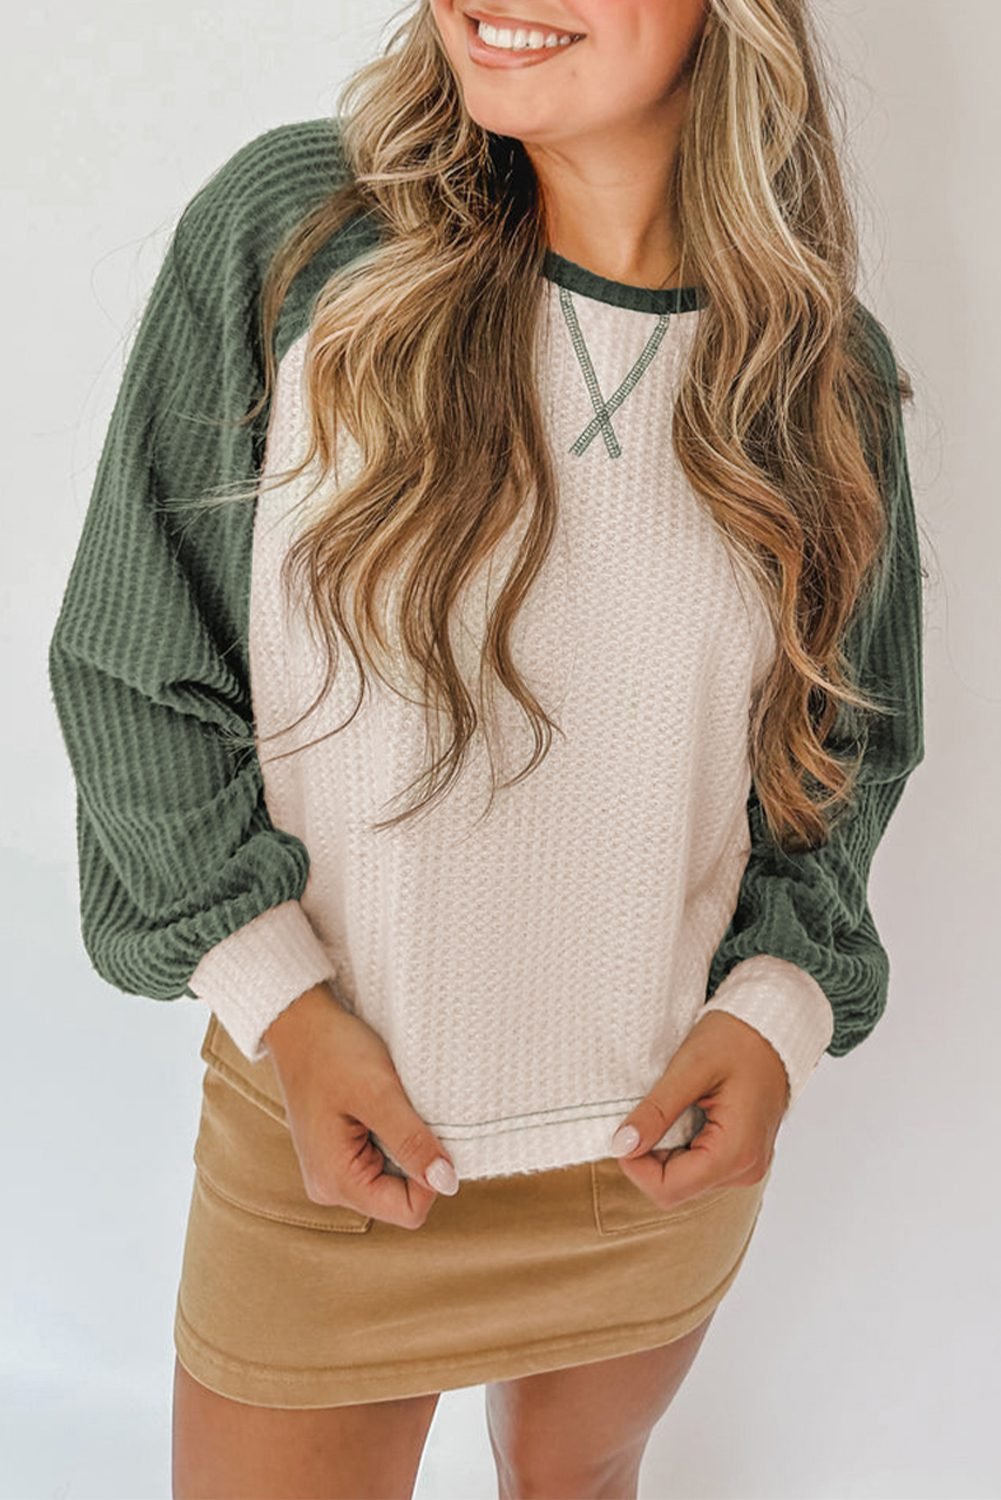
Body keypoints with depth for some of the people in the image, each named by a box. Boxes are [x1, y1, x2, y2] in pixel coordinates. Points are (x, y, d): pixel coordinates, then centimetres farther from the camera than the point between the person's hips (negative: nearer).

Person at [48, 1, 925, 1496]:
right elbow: (131, 665, -7)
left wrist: (778, 1010, -9)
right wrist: (281, 1008, -14)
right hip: (327, 1137, -2)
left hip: (667, 1141, 3)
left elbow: (847, 745, 7)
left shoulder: (827, 366, -4)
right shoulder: (284, 229, -11)